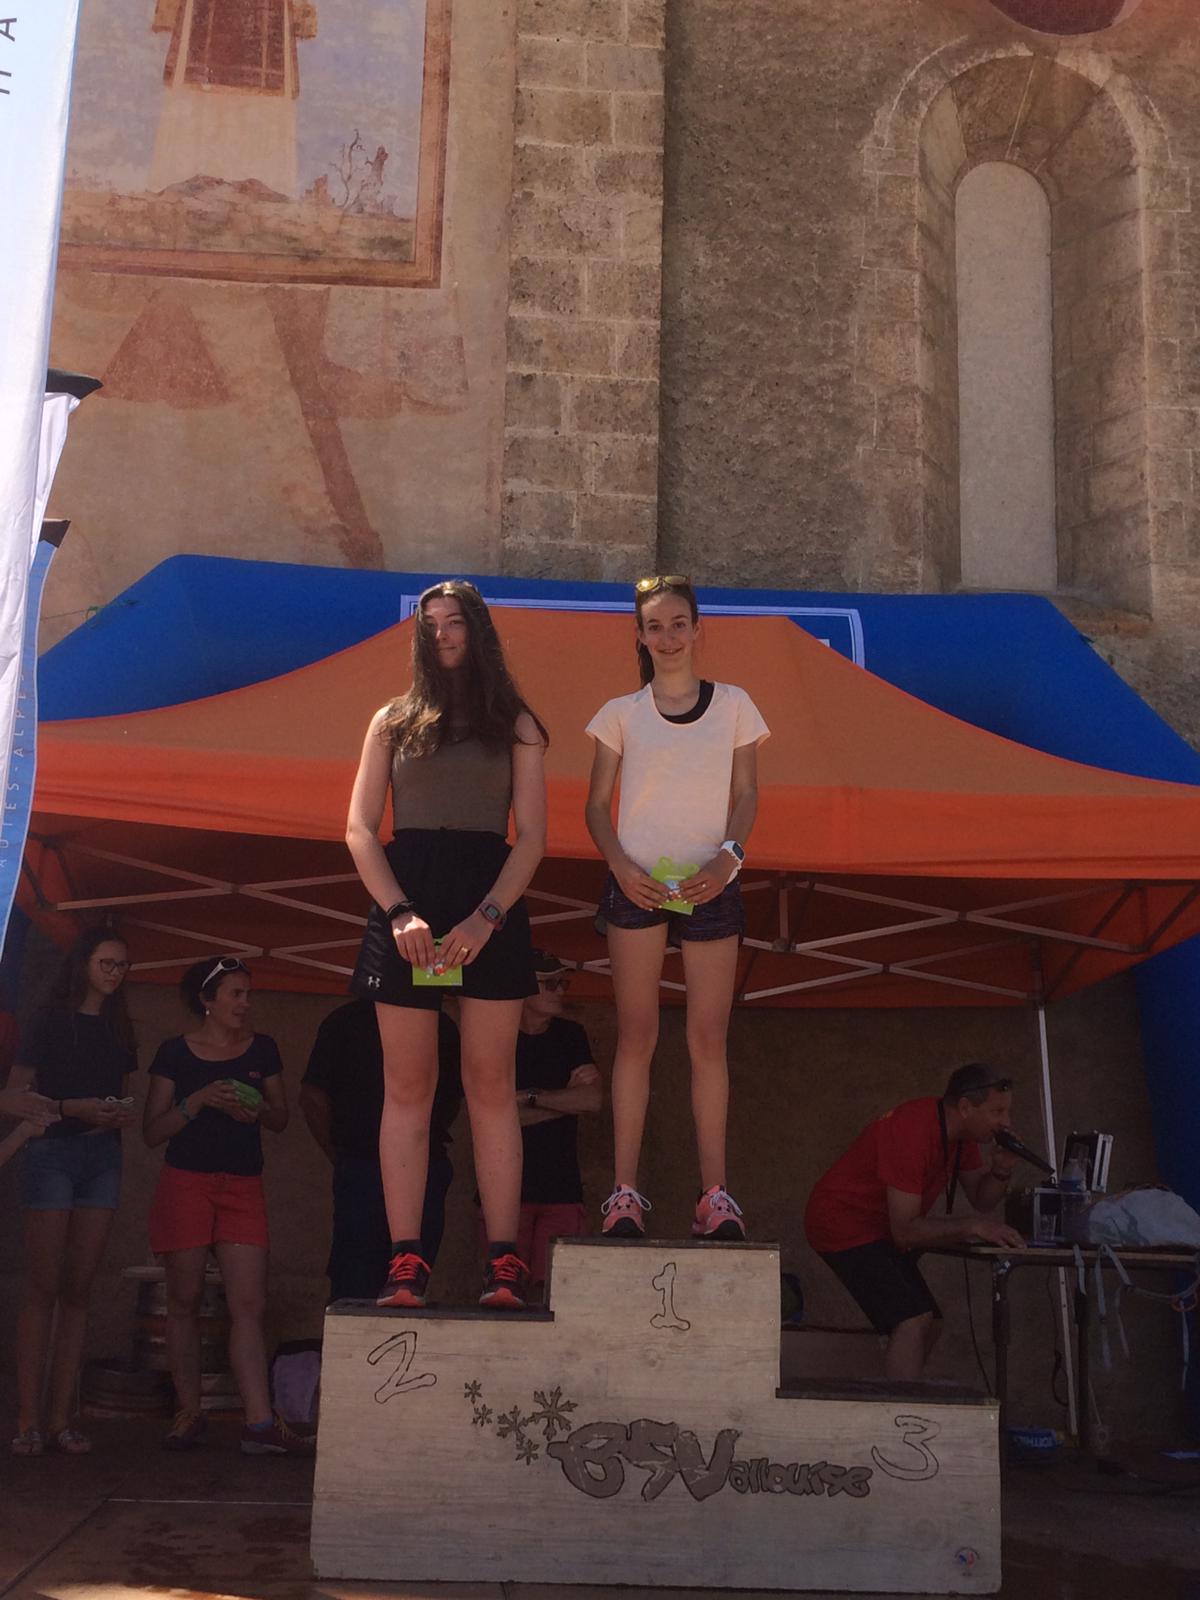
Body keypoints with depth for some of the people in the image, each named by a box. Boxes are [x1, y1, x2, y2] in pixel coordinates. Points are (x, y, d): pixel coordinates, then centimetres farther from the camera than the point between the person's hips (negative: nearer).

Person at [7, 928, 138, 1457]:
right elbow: (16, 1093, -3)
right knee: (42, 1288, -7)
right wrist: (71, 1108, -16)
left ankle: (61, 1418, 2)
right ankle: (29, 1419, -5)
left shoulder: (118, 1028, 17)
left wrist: (122, 1115, 1)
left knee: (79, 1290, 1)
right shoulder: (49, 1020, 2)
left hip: (103, 1155, 5)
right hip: (53, 1151, -5)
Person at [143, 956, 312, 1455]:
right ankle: (188, 1414, 15)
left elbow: (281, 1119, 14)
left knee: (249, 1304, -7)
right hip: (184, 1184, -1)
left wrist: (259, 1111, -9)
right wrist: (198, 1101, -15)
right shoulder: (175, 1052, 1)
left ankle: (260, 1423, -11)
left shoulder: (262, 1049, 9)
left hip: (243, 1186, 2)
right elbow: (152, 1131, 0)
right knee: (185, 1301, 3)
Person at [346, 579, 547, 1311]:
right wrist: (400, 913, -10)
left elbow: (531, 838, 2)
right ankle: (407, 1262, 1)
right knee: (408, 1089, 0)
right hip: (405, 902, 1)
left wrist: (485, 918, -13)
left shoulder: (515, 724, 9)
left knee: (491, 1085, -1)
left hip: (492, 903, -1)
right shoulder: (393, 722, 13)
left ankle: (505, 1262, 0)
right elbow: (359, 829, 5)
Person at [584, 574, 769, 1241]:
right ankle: (624, 1191, 3)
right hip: (637, 883, 0)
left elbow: (745, 794, 7)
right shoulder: (622, 713, 8)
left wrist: (728, 856, -11)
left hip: (708, 884, 0)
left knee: (708, 1039, 0)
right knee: (635, 1036, 0)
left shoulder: (733, 705, 9)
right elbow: (597, 804, 7)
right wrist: (621, 866, -11)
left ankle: (715, 1192, 4)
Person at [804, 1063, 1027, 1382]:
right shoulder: (913, 1132, -30)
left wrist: (1000, 1172, -12)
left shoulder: (960, 1130, -1)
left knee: (929, 1326, 11)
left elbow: (981, 1198, 7)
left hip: (880, 1230, 10)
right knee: (913, 1320, -22)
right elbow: (905, 1230, -28)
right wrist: (971, 1227, -29)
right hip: (843, 1222, -10)